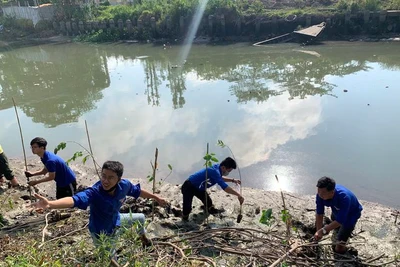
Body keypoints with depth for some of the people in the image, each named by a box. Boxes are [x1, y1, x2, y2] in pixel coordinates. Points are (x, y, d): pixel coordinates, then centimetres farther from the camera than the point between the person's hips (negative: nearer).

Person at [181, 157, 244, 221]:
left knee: (208, 202, 9)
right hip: (189, 187, -10)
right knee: (187, 208, -16)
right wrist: (238, 195, -34)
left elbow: (221, 178, 20)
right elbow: (225, 187, -39)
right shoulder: (215, 171, -34)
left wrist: (233, 180, 11)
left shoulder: (217, 167, -5)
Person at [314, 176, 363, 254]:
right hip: (337, 211, 5)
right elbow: (319, 214, -22)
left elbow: (340, 221, -41)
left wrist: (323, 230, -44)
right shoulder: (321, 195, -30)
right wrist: (318, 231, -25)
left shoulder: (344, 197, -45)